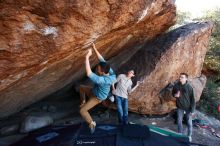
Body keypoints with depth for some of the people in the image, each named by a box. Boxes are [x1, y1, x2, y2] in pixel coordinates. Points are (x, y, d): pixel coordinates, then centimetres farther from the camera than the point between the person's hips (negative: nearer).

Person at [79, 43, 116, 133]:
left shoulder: (102, 80, -47)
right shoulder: (109, 71, -25)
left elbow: (89, 74, -56)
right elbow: (102, 60, -12)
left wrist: (87, 57, -53)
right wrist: (95, 49, -13)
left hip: (97, 97, -8)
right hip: (94, 91, 8)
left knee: (82, 111, -4)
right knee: (81, 88, 20)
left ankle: (91, 123, 17)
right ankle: (83, 102, 38)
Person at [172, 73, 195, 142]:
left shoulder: (189, 87, -19)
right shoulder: (176, 86, -10)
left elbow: (192, 99, -13)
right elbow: (173, 93, 8)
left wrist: (192, 110, -12)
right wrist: (175, 95, -17)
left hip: (188, 107, -3)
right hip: (180, 107, 3)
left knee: (189, 122, 13)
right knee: (179, 121, 15)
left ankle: (189, 135, 34)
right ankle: (180, 134, 36)